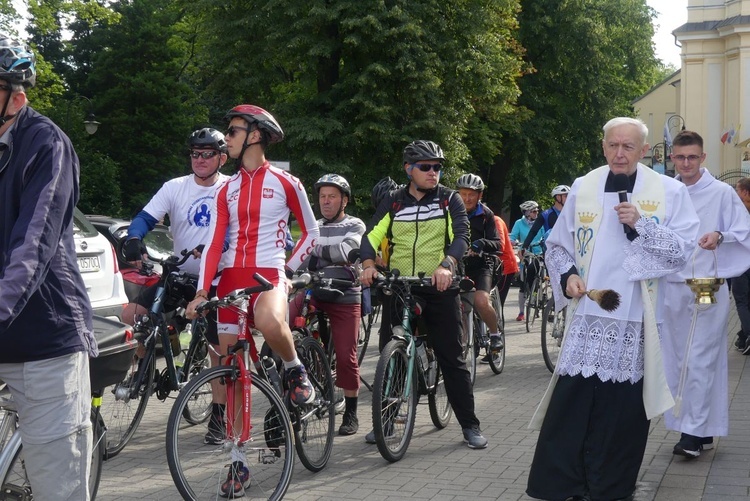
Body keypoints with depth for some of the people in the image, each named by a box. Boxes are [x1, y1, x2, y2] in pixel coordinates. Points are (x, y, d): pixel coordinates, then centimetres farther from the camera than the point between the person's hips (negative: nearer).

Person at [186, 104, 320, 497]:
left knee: (269, 323, -40)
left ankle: (295, 371, -6)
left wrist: (288, 269, -2)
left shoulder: (285, 182, 1)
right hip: (231, 278, 5)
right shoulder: (226, 190, 13)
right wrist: (201, 291, -4)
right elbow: (214, 243, 6)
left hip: (269, 274, -5)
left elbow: (310, 233, 8)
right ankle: (238, 461, 13)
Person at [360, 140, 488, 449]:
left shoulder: (449, 200, 4)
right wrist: (368, 265, -19)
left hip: (439, 288, -2)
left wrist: (447, 265, -29)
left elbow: (462, 235, -10)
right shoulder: (393, 202, 9)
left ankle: (469, 424, 8)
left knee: (452, 358, 0)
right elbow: (372, 235, 1)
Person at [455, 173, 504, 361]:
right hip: (457, 263, 2)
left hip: (480, 263, -2)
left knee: (481, 301, -25)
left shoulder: (486, 214, -3)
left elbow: (496, 243, -10)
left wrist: (480, 243, -32)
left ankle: (495, 333, 0)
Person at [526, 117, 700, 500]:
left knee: (622, 410, 3)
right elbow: (557, 245, 14)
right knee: (570, 404, -3)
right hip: (587, 314, 1)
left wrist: (641, 224, -16)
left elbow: (683, 250, -4)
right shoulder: (582, 188, 8)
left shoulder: (669, 192, 2)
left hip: (636, 320, -1)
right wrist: (568, 276, -5)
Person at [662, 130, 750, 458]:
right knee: (679, 361, 8)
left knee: (699, 360, -9)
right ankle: (703, 430, 20)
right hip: (673, 286, 5)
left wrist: (720, 236, -20)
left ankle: (694, 431, -5)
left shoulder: (722, 193, -2)